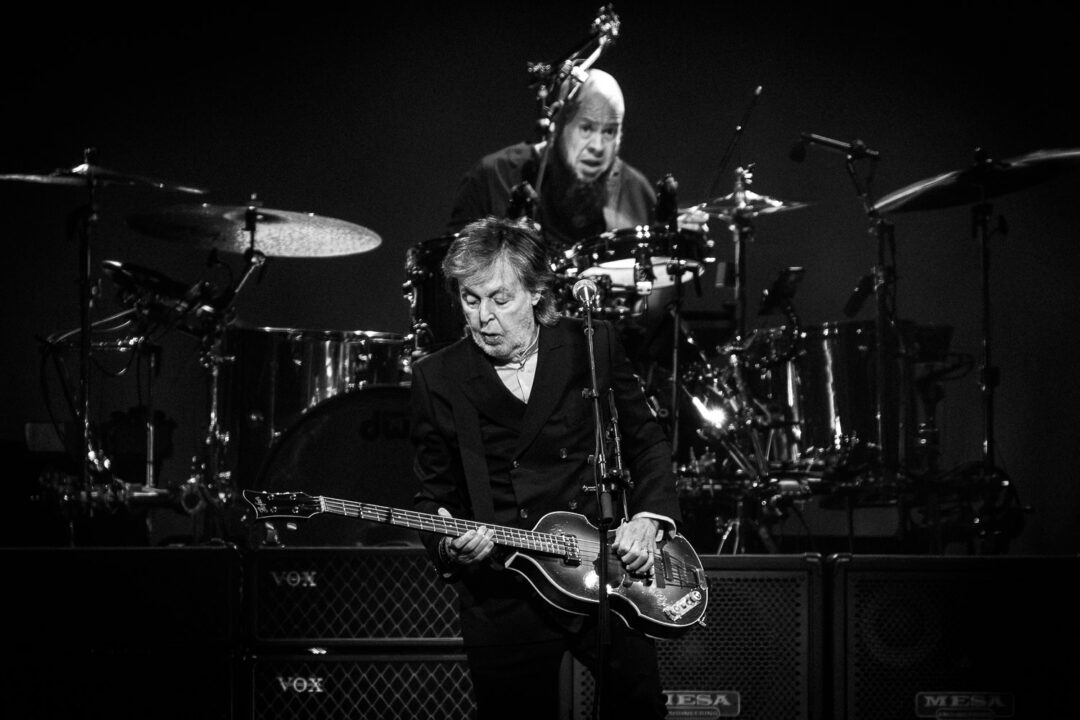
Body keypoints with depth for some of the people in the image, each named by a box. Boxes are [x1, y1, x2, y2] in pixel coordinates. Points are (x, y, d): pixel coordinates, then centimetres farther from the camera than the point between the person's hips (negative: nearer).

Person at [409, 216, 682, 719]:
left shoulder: (592, 345, 1)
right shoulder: (436, 378, -2)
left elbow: (646, 442, 10)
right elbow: (435, 493, 3)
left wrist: (649, 517, -5)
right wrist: (447, 543, -17)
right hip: (502, 598, -1)